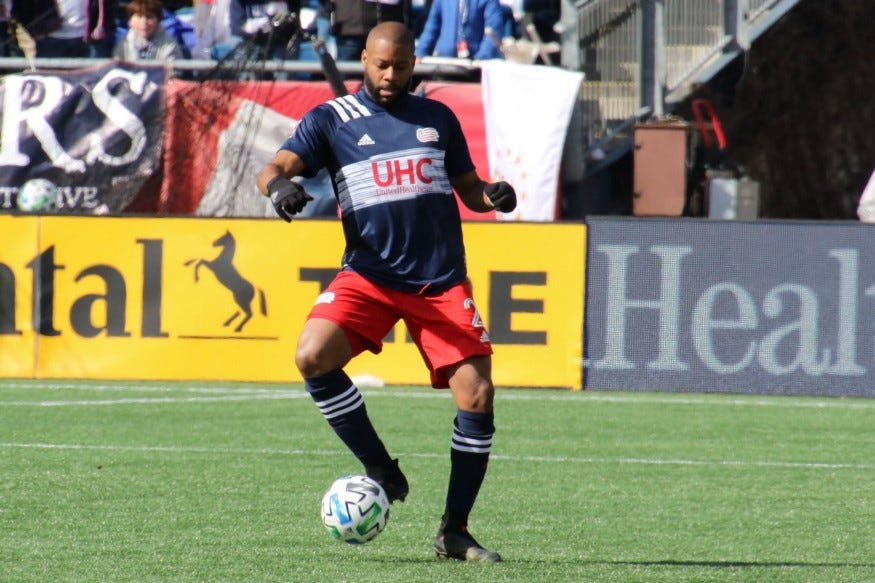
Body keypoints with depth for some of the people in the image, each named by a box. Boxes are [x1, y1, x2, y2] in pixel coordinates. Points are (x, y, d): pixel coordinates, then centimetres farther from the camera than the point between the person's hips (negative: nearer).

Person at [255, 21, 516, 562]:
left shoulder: (438, 118, 13)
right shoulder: (331, 119, 5)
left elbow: (468, 187, 20)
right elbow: (275, 168, -5)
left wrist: (493, 195, -4)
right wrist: (280, 186, -29)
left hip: (442, 280, 1)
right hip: (369, 273, -1)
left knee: (477, 395, -10)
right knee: (312, 356, -27)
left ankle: (454, 532, 5)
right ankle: (380, 470, -8)